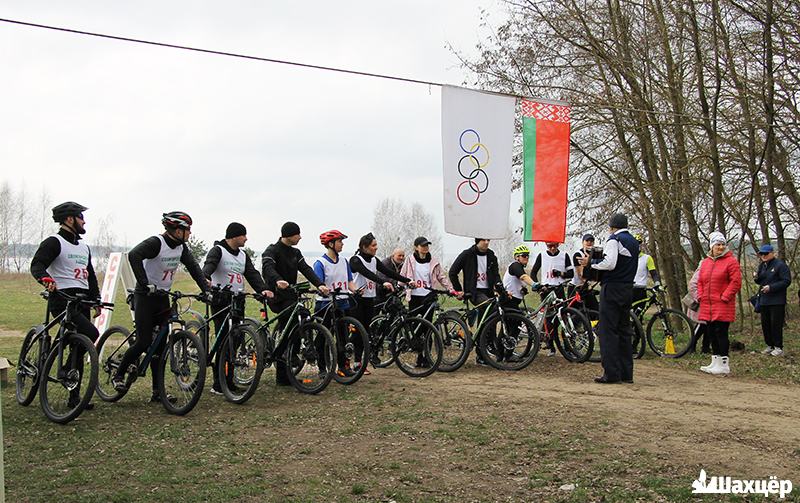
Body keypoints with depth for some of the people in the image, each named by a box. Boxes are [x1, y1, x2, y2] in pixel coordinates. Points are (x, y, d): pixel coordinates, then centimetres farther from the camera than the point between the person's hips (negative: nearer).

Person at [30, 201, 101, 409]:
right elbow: (37, 264, -18)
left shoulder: (84, 247, 23)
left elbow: (90, 276, 28)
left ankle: (75, 396, 14)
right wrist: (45, 278, -39)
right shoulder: (54, 242, -3)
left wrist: (96, 300, 19)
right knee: (91, 334, -24)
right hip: (62, 300, -8)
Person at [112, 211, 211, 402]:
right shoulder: (155, 243, -20)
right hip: (145, 296, -7)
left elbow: (194, 267, 4)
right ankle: (118, 375, 11)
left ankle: (158, 391, 5)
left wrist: (206, 290, -8)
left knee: (160, 345, 3)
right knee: (144, 342, -11)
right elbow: (133, 255, -35)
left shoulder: (181, 247, 2)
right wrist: (145, 284, -40)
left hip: (163, 298, 7)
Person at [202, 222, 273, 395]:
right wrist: (206, 280, -45)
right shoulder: (218, 251, -5)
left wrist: (263, 289, -12)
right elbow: (208, 267, -23)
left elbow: (252, 274, 6)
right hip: (221, 302, -7)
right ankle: (218, 385, -3)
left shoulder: (243, 256, 17)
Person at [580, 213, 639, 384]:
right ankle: (626, 373, 13)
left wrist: (590, 262, -9)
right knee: (624, 330, 12)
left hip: (612, 288, -8)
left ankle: (611, 373, -10)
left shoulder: (614, 239, -9)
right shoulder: (634, 242, 17)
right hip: (628, 288, 8)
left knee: (608, 331, -7)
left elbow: (609, 263, -22)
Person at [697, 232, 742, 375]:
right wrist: (701, 296, 8)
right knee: (712, 333, 11)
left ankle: (724, 365, -2)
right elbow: (700, 282, 22)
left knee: (721, 333, -8)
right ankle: (715, 362, 20)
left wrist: (724, 297, -13)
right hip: (707, 306, 7)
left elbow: (736, 282, -10)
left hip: (722, 306, -7)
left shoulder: (731, 261, -5)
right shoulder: (705, 262, 15)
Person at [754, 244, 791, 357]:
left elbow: (786, 281, -14)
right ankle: (770, 346, 20)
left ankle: (778, 347, 2)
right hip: (764, 301, 8)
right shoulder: (762, 266, 14)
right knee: (765, 324, 10)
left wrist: (771, 287, -21)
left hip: (777, 301, -8)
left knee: (776, 324, -6)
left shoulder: (780, 265, -10)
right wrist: (756, 277, -2)